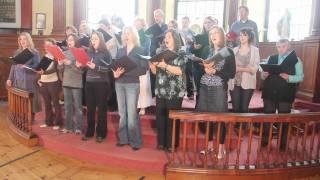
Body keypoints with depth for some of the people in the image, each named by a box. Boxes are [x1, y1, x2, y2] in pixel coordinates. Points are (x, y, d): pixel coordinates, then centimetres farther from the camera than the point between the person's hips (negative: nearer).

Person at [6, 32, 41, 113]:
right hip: (18, 80, 5)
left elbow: (37, 66, -10)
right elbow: (13, 66, 14)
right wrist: (10, 79, 8)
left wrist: (26, 67, -26)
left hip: (29, 81, -5)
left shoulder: (34, 52, 0)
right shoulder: (17, 52, 15)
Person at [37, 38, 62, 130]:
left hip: (53, 82, -6)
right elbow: (41, 69, 18)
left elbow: (55, 69, -20)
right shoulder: (44, 56, 13)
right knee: (47, 103, 12)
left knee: (55, 103, 0)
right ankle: (48, 121, 21)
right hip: (44, 83, 7)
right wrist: (39, 79, 6)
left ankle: (57, 123, 7)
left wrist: (44, 72, -34)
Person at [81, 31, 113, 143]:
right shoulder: (89, 52, 13)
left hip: (101, 83, -4)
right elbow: (85, 67, 16)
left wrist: (96, 67, -21)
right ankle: (89, 132, 20)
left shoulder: (106, 52, -2)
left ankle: (101, 134, 13)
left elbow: (109, 69, -11)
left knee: (101, 109, 3)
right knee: (90, 109, 8)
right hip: (89, 83, 5)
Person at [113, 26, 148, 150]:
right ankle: (123, 138, 19)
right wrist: (115, 73, -12)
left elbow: (143, 69, -10)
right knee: (122, 113, 9)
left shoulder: (140, 50, -1)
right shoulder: (120, 50, 13)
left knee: (132, 114, -6)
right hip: (119, 84, 5)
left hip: (132, 84, -5)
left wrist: (125, 72, -20)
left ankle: (135, 141, 5)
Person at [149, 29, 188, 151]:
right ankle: (161, 143, 20)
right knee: (160, 117, 6)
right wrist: (152, 64, -8)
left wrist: (165, 65, -26)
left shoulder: (181, 54, -1)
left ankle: (171, 144, 12)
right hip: (160, 91, 5)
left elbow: (179, 71, -15)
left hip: (174, 92, -5)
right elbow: (155, 71, 13)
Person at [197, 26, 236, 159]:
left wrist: (215, 71, -14)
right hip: (205, 88, 4)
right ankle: (209, 145, 25)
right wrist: (205, 68, -7)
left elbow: (232, 74, -6)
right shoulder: (206, 50, 10)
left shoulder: (228, 52, -1)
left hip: (219, 89, -4)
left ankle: (221, 148, 16)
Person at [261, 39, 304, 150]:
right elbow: (263, 76, 14)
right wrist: (263, 75, -9)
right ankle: (264, 140, 23)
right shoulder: (271, 58, 11)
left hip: (285, 95, -3)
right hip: (269, 93, 3)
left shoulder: (296, 60, 1)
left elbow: (300, 77, -4)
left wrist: (289, 77, -22)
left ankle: (283, 143, 23)